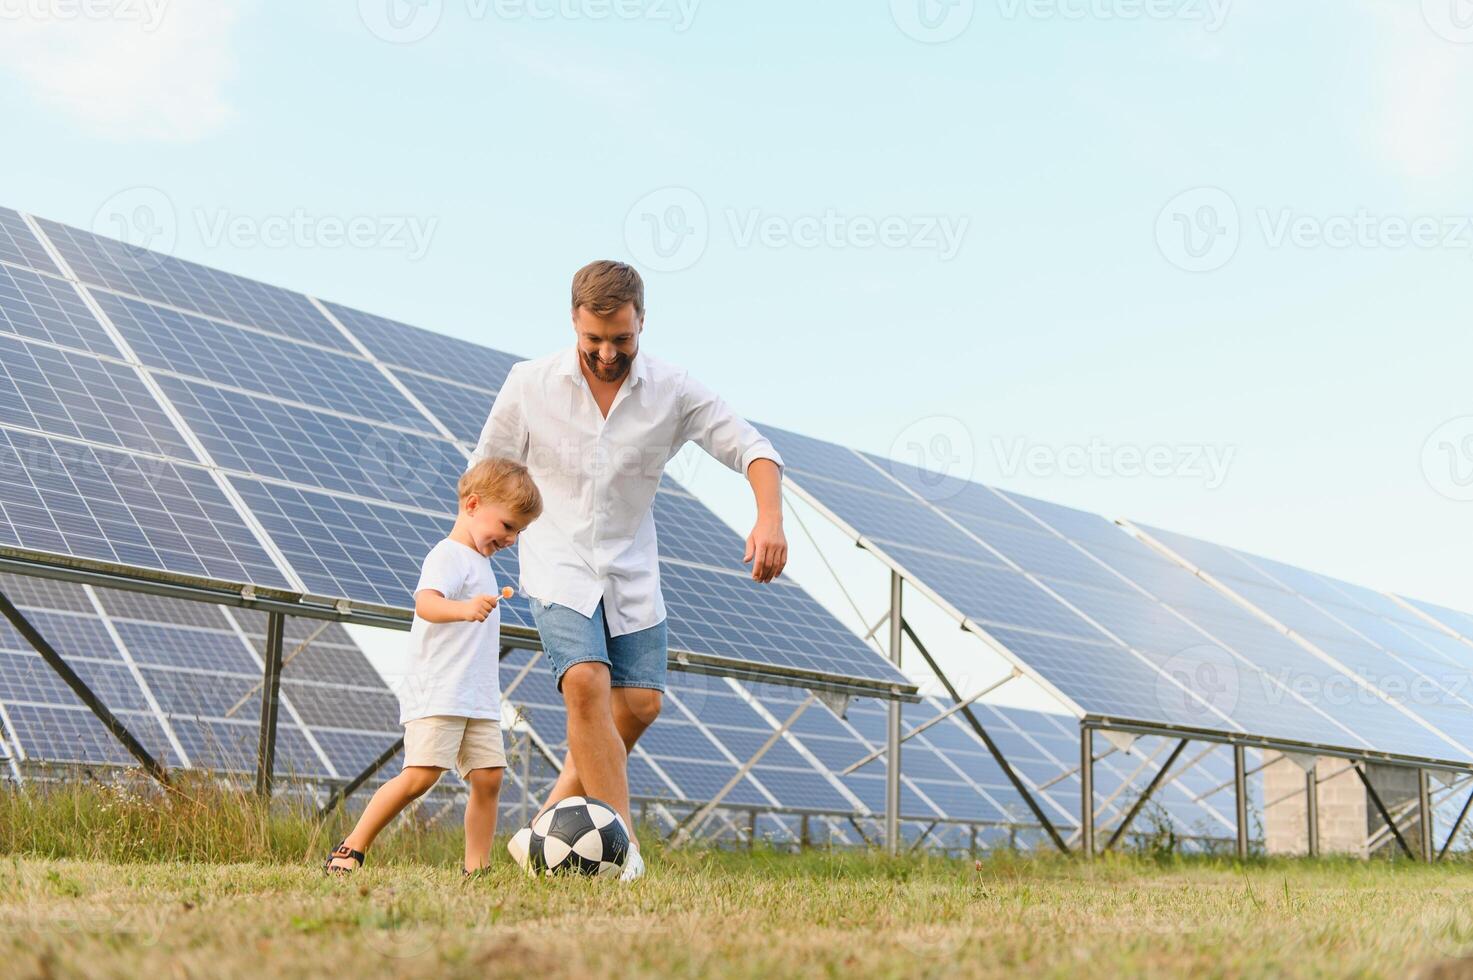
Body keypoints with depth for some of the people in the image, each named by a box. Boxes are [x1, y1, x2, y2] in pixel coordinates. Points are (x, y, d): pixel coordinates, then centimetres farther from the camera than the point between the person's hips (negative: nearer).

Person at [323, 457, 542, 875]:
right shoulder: (448, 556, -10)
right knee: (420, 775, -16)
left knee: (488, 777, -1)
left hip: (479, 700, 9)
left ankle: (476, 868, 3)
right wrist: (464, 609, -49)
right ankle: (351, 849, -5)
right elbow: (425, 602, -31)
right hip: (436, 696, -9)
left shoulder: (479, 563, 21)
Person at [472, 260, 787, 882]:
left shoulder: (672, 391, -5)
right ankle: (624, 845, -17)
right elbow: (488, 471, 6)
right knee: (586, 681, -23)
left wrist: (770, 517, -27)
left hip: (632, 571, 3)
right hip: (558, 564, -3)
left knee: (640, 703, -4)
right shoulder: (530, 384, -7)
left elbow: (749, 447, -10)